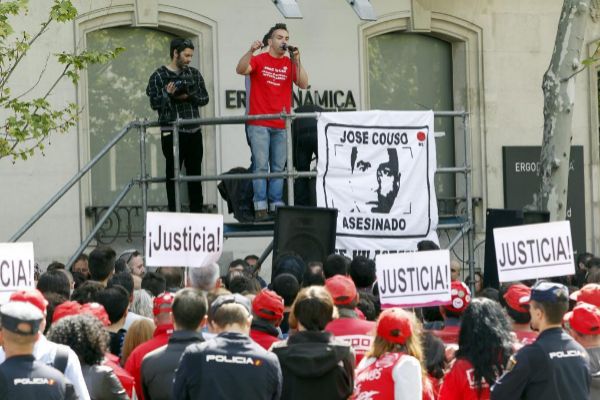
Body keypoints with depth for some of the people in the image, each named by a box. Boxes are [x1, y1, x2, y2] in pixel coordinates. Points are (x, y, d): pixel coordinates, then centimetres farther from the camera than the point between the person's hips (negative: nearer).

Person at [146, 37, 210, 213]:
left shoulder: (194, 73, 12)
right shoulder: (159, 76, -1)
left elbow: (204, 98, 8)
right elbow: (154, 103, -6)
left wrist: (188, 96, -10)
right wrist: (168, 95, -23)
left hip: (194, 131, 4)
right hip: (172, 132, -4)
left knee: (195, 172, 8)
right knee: (173, 174, -1)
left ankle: (197, 211, 14)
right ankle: (173, 213, 2)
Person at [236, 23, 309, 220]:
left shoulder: (290, 64, 9)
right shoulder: (259, 60, 2)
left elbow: (303, 84, 0)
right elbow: (241, 70, -13)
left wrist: (297, 61, -10)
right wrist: (251, 51, -27)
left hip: (281, 125, 3)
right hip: (259, 124, -3)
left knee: (278, 167, 4)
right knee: (261, 165, -6)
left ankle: (276, 205, 6)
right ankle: (260, 206, -7)